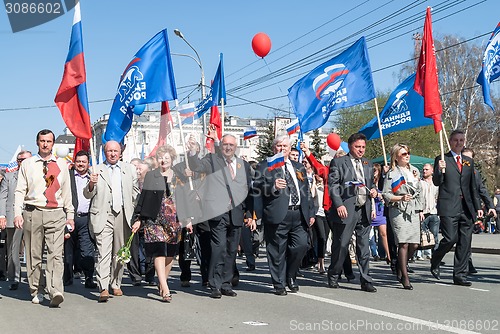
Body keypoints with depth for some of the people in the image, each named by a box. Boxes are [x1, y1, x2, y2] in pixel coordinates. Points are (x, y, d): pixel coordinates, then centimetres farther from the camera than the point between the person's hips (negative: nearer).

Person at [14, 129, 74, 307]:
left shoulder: (62, 164, 13)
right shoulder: (27, 164, 9)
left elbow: (67, 191, 15)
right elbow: (20, 191, 6)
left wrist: (70, 215, 12)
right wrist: (18, 213, -5)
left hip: (56, 214, 0)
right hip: (32, 213, 0)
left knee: (55, 254, -11)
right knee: (34, 255, 6)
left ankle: (55, 292, -19)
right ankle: (37, 291, 17)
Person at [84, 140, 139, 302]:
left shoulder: (130, 169, 14)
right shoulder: (96, 170, 6)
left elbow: (136, 191, 19)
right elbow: (87, 195, 5)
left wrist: (133, 210, 9)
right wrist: (91, 184, -16)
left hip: (123, 216, 3)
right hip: (103, 216, -3)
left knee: (119, 252, 11)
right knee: (103, 252, -11)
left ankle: (116, 284, 24)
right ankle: (103, 289, -14)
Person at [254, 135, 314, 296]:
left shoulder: (299, 167, 22)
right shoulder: (264, 166, 6)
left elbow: (306, 191, 23)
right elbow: (257, 188, -5)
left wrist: (310, 213, 17)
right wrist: (273, 186, -23)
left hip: (299, 214, 4)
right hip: (278, 215, -4)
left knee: (301, 246, -2)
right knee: (277, 251, -1)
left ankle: (290, 277, 21)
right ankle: (279, 284, 11)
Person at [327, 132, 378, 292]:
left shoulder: (368, 164, 19)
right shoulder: (338, 162, 1)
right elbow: (333, 185, -6)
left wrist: (373, 190, 6)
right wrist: (339, 204, -16)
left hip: (364, 211, 5)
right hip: (346, 210, -5)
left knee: (364, 248, 5)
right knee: (341, 245, 1)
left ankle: (366, 281, 9)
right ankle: (333, 276, 19)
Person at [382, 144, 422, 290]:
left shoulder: (414, 170, 17)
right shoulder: (392, 174, -2)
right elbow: (385, 194, -6)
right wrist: (401, 198, -17)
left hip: (413, 211, 6)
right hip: (399, 211, -6)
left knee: (414, 244, 0)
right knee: (404, 243, -12)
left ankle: (400, 267, 25)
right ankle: (405, 277, -6)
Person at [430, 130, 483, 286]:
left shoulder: (469, 162, 18)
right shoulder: (442, 160, 3)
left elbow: (473, 186, 21)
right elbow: (436, 182, -3)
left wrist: (477, 206, 17)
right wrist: (440, 170, -22)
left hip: (466, 208, 5)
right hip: (449, 207, -5)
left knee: (465, 243, 3)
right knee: (450, 238, -12)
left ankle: (460, 275, 11)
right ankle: (435, 262, 15)